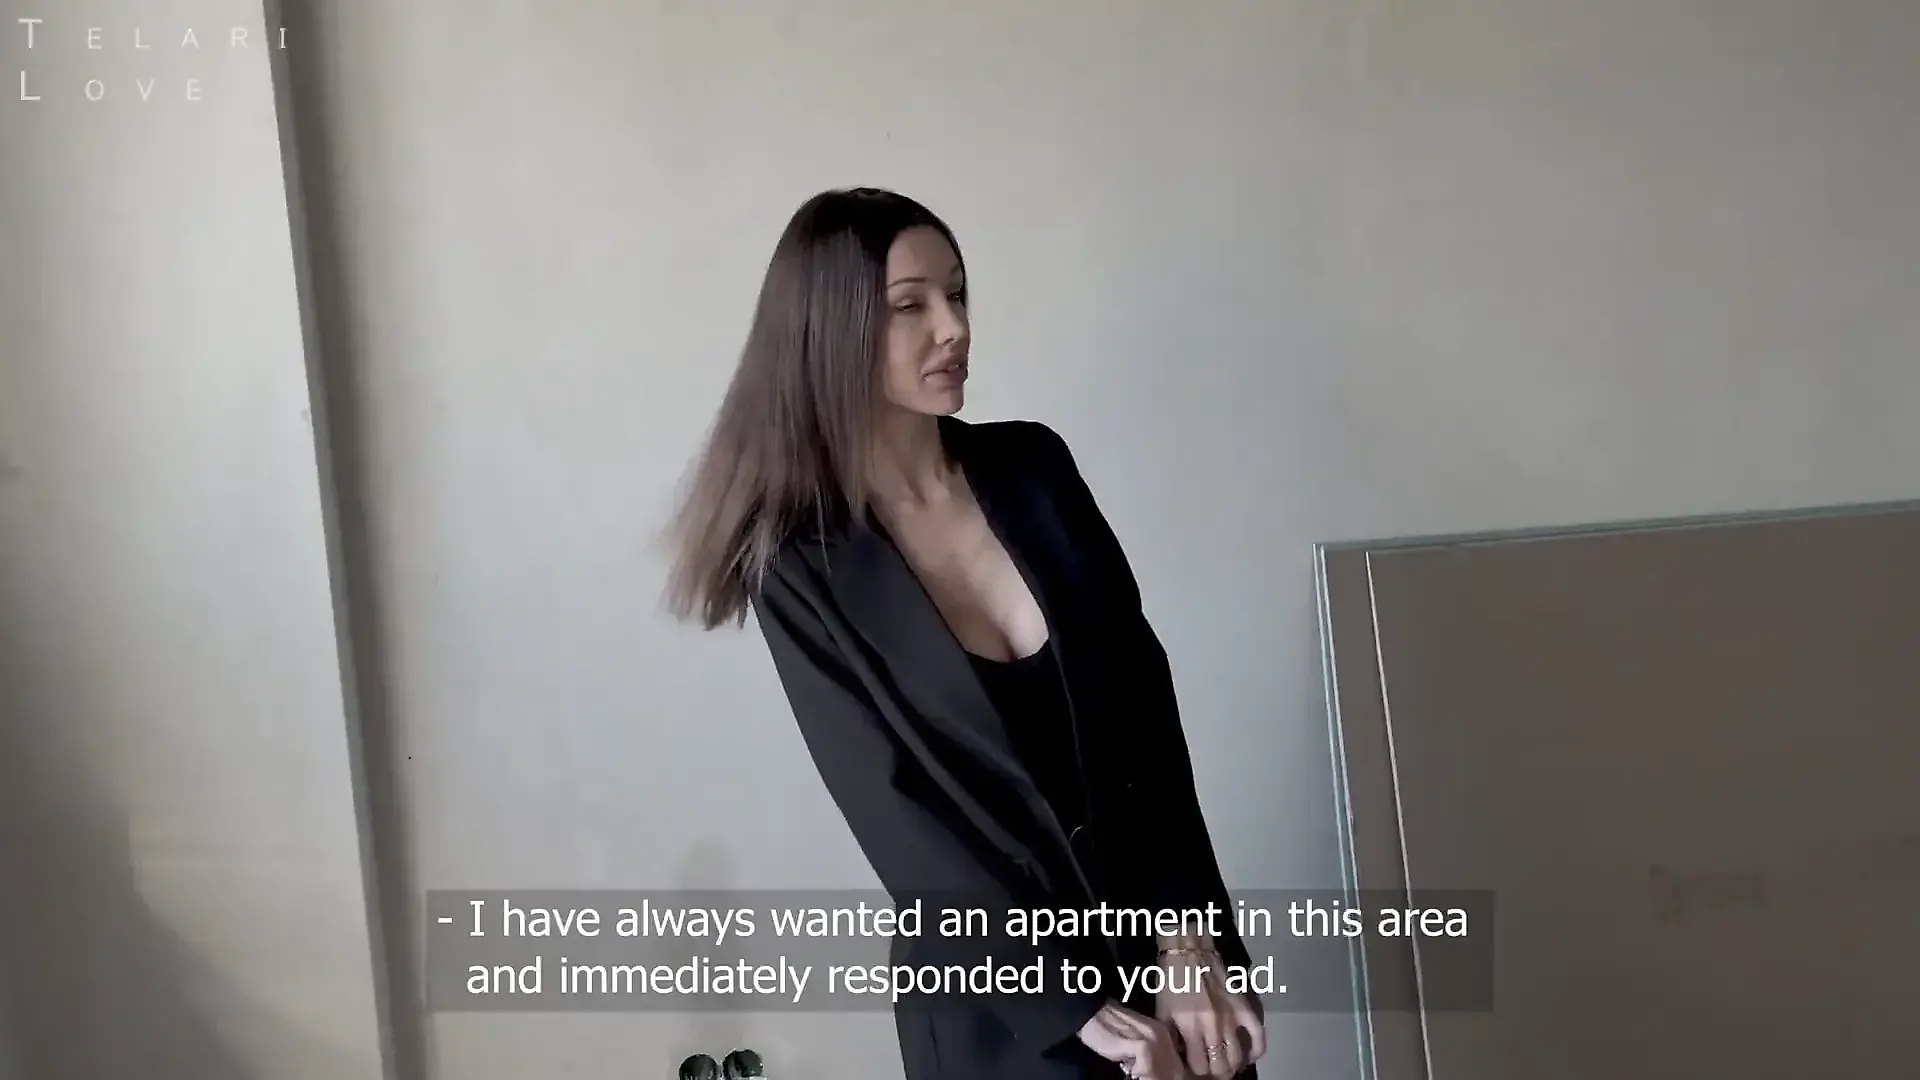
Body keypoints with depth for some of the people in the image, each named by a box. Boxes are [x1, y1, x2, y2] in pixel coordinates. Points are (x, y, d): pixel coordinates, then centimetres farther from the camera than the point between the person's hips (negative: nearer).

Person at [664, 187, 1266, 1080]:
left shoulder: (1032, 467, -4)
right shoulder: (804, 567, -14)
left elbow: (1142, 701, -5)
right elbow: (897, 816, -14)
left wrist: (1186, 939, -13)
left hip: (1167, 924, 4)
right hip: (998, 993, -3)